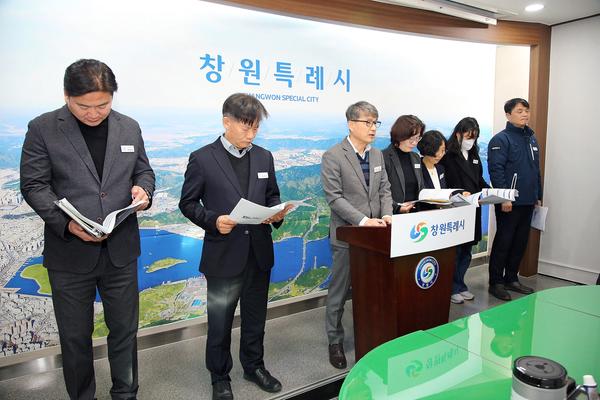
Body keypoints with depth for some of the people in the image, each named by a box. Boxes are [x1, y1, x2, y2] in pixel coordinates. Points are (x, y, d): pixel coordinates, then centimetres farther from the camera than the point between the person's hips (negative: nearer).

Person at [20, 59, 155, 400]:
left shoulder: (129, 127, 5)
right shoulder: (43, 128, -4)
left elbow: (143, 171, 13)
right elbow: (33, 185, -6)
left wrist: (143, 189, -11)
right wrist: (67, 222, -20)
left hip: (121, 250, 3)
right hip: (70, 253, -2)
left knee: (124, 330, 15)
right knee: (75, 336, 14)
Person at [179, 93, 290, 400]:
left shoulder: (264, 157, 6)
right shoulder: (202, 158, -8)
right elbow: (187, 203, -5)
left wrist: (277, 213, -8)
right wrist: (213, 220, -21)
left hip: (259, 253, 4)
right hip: (224, 255, -4)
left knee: (255, 317, 19)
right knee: (220, 321, 11)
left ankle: (254, 366, 40)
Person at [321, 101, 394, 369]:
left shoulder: (377, 155, 9)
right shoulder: (333, 156, -11)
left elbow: (384, 190, 11)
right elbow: (334, 197, -16)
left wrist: (386, 215, -8)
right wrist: (363, 221, -23)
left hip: (374, 234, 6)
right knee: (339, 292, 6)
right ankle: (335, 341, 23)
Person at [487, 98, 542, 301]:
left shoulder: (532, 138, 15)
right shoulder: (501, 139, -9)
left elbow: (536, 169, 20)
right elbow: (496, 170, -16)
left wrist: (538, 196, 18)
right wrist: (504, 198, -22)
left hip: (528, 202, 7)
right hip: (509, 203, -7)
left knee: (520, 242, 13)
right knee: (503, 242, 0)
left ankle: (511, 279, 25)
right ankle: (496, 283, 10)